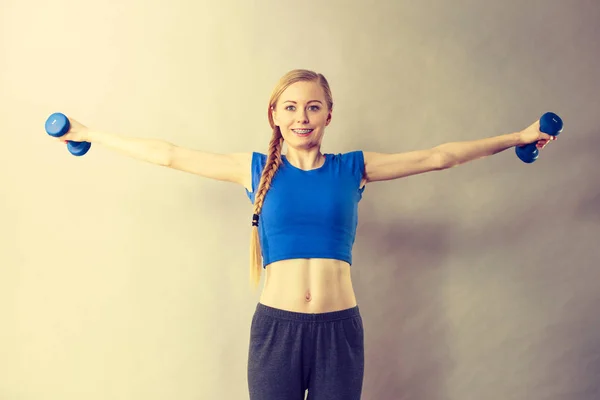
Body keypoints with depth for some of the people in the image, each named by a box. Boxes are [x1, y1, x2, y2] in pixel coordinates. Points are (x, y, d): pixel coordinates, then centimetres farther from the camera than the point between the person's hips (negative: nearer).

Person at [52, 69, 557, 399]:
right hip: (276, 327, 0)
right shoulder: (256, 169, 4)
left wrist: (518, 137, 13)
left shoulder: (354, 168, 4)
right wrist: (89, 134, 10)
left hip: (340, 329, 1)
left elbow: (438, 157, 9)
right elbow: (169, 155, 7)